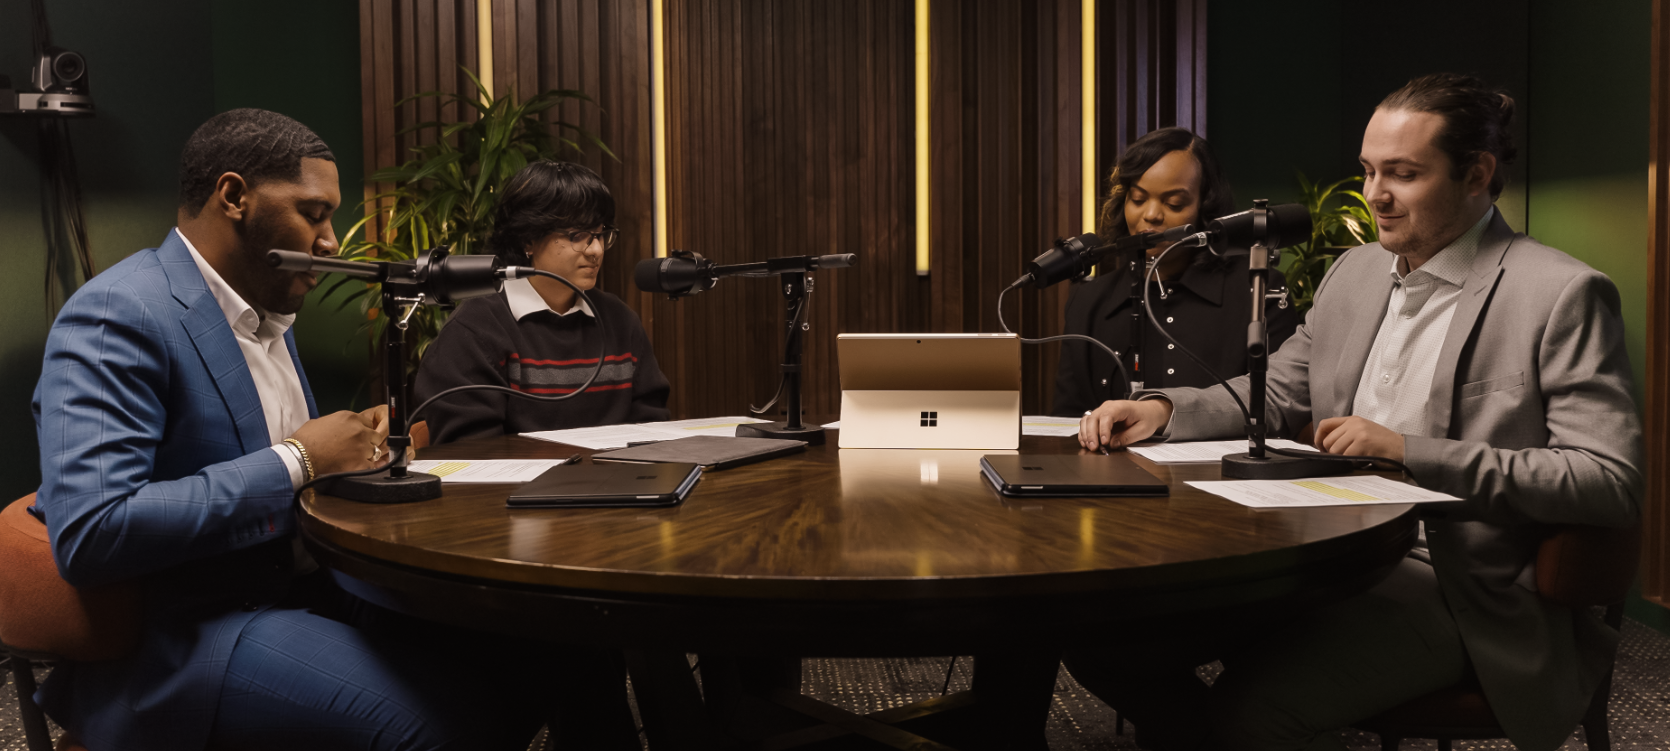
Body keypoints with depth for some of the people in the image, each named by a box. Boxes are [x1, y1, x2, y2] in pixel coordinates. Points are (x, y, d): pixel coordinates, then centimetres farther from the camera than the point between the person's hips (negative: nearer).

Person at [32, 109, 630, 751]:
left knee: (528, 661, -7)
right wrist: (296, 461, -19)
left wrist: (351, 446, 2)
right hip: (177, 635, -9)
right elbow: (89, 536, -26)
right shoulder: (114, 317, -15)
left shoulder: (263, 309, 14)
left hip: (301, 587, 9)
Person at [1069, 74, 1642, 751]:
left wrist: (1410, 453, -21)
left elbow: (1613, 481, -15)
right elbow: (1277, 391, 21)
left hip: (1450, 587, -6)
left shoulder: (1562, 295, -8)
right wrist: (1164, 409, 2)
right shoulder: (1355, 270, 13)